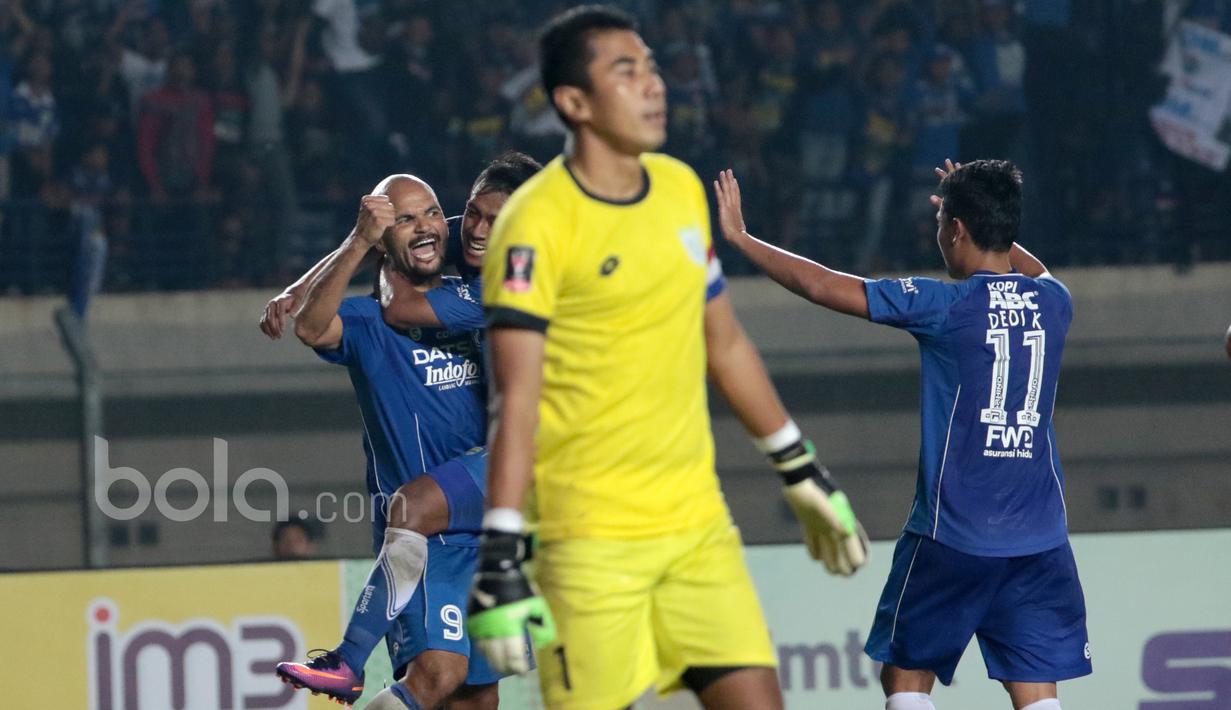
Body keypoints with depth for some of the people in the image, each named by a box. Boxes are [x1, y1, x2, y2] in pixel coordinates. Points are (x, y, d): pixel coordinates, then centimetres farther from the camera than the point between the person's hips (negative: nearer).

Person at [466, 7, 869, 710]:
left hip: (699, 520, 6)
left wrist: (802, 472, 24)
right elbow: (517, 399, -17)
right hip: (591, 539, -6)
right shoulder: (537, 223, -12)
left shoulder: (683, 188, 9)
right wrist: (501, 555, -23)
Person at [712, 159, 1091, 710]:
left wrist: (739, 237, 7)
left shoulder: (945, 306, -10)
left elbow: (820, 286, -6)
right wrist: (982, 213, 43)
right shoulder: (1053, 303, 4)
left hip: (952, 537, -4)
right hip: (1040, 538, 4)